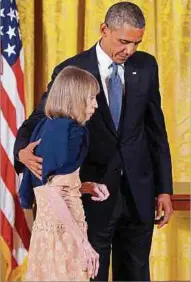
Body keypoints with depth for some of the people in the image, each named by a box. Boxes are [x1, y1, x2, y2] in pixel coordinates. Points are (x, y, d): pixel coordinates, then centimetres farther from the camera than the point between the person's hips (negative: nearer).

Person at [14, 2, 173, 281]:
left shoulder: (146, 66, 2)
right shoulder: (71, 71, -8)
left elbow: (156, 128, 6)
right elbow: (38, 121, -7)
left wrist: (164, 188, 5)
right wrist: (23, 150, -30)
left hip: (138, 192, 3)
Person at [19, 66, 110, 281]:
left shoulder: (45, 126, 9)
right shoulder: (70, 130, -15)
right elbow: (54, 195, -20)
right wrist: (82, 242, -20)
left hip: (44, 226, 8)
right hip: (63, 231, -8)